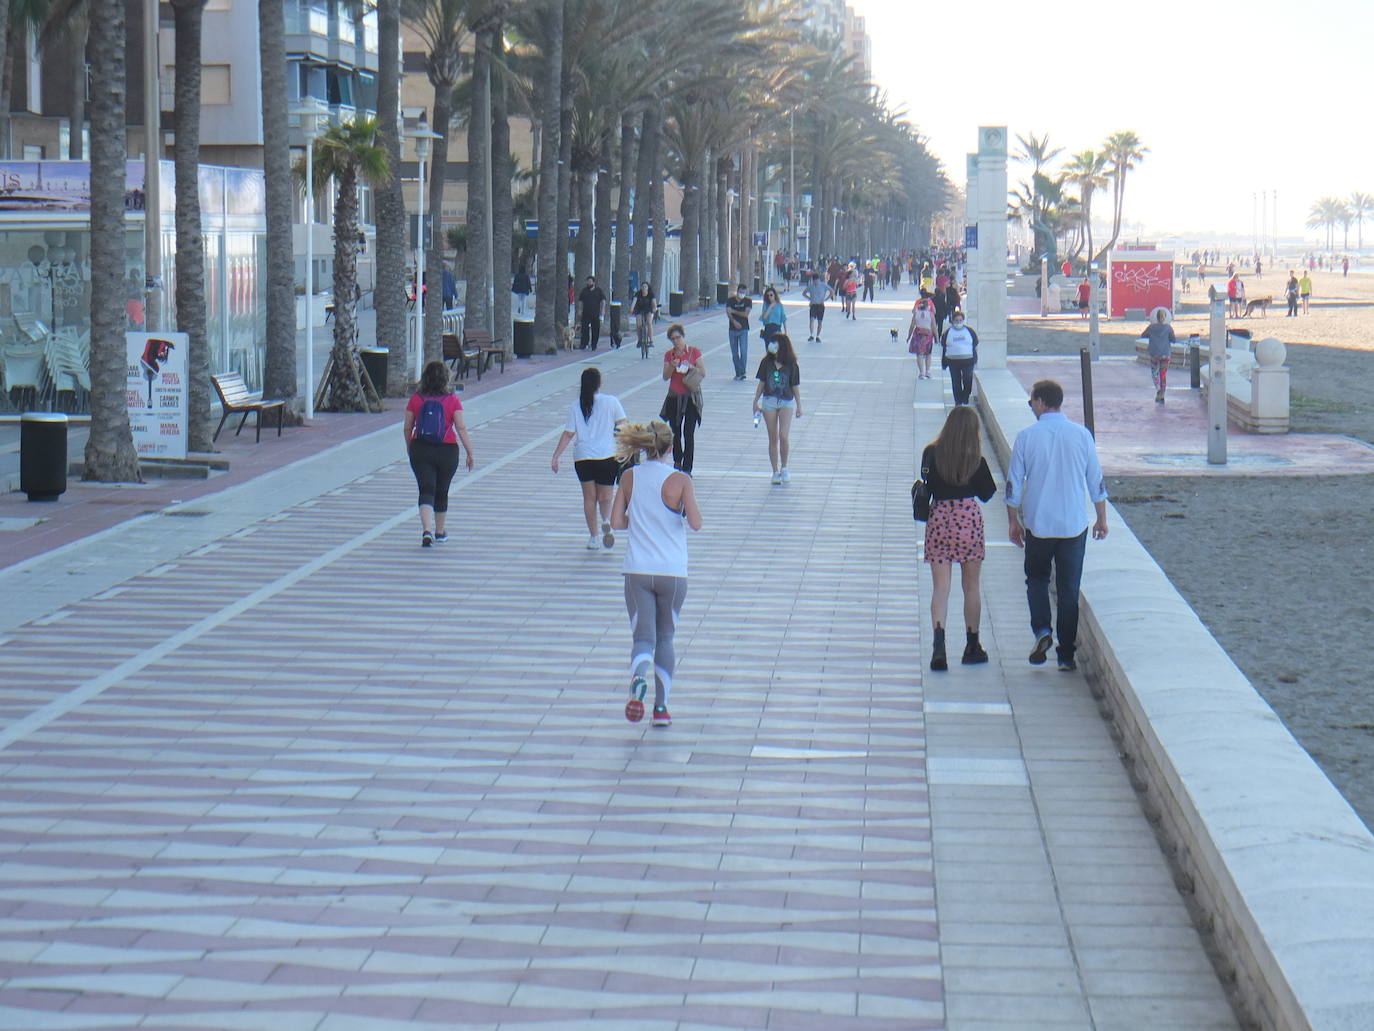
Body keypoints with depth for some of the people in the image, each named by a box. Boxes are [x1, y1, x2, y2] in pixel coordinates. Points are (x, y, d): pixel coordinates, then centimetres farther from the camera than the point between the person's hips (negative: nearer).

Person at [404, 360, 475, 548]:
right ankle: (439, 532, 30)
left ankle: (427, 531, -23)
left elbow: (407, 428, 3)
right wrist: (470, 452, -2)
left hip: (420, 450, 0)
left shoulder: (416, 399, -3)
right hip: (447, 451, 0)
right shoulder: (452, 400, -6)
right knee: (442, 492, 16)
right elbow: (461, 428, -8)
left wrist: (409, 448, 19)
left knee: (426, 491, -2)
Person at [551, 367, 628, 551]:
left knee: (589, 497, 11)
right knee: (605, 497, 9)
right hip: (607, 456, -1)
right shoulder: (611, 402, -1)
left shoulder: (576, 406, 2)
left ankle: (594, 537, 9)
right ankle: (606, 520, -22)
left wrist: (556, 456, 4)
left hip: (582, 457, 1)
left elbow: (568, 434, -1)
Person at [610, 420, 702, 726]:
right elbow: (695, 523, -16)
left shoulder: (630, 477, 1)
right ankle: (661, 707, 12)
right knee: (665, 638, 16)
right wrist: (688, 509, 6)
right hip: (672, 572, -1)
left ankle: (638, 678, -34)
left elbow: (616, 522, 1)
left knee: (643, 637, -1)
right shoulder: (679, 481, -8)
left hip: (637, 571, 1)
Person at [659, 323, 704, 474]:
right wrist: (672, 366, -16)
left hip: (691, 396, -3)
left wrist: (690, 367, -18)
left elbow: (703, 372, -2)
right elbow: (665, 376, 2)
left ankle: (687, 468, -6)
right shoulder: (669, 355, 6)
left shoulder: (694, 352, -1)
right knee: (675, 432, 8)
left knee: (688, 434, -8)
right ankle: (677, 462, 28)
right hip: (674, 397, 3)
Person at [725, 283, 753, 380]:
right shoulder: (730, 300, 4)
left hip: (743, 329, -1)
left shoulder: (748, 301, 3)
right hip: (733, 329, 1)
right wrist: (734, 321, -26)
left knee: (744, 352, -13)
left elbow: (746, 314, -7)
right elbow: (728, 313, -10)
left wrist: (734, 311, -6)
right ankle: (738, 373, 12)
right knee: (734, 353, 4)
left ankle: (741, 372, -8)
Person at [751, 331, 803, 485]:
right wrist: (755, 402, 8)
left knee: (784, 436, -15)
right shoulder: (767, 362, 1)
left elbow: (795, 387, 4)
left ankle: (784, 468, 3)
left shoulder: (791, 365, -3)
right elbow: (761, 383, 9)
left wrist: (799, 406, 6)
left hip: (786, 402, -2)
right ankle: (775, 472, 13)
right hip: (769, 401, 2)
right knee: (773, 439, 4)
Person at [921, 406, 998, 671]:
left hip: (939, 519, 0)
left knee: (940, 587, 0)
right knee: (971, 586, 13)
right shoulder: (975, 460, -7)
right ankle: (972, 647, 21)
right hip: (969, 519, 0)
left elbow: (926, 485, 5)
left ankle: (939, 645, -18)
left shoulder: (931, 454, -4)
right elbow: (987, 493, 3)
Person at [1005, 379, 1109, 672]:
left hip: (1038, 525, -1)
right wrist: (1102, 519, 16)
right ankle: (1066, 655, 7)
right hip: (1074, 526, 1)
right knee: (1069, 589, 7)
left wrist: (1013, 521, 10)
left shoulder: (1026, 437, -6)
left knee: (1036, 578, 20)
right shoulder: (1081, 435, -2)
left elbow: (1013, 484, -1)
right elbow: (1097, 481, 4)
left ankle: (1042, 630, -2)